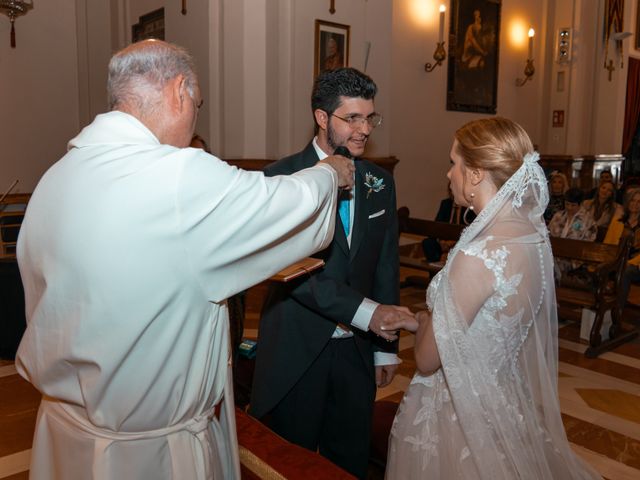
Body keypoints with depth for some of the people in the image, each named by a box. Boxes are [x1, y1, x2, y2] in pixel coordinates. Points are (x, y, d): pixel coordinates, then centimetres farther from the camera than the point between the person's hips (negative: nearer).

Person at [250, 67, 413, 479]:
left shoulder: (380, 183, 5)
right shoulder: (282, 178, -12)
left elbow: (386, 268, 8)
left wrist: (386, 347, 8)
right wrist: (365, 312, -28)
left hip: (357, 350, 4)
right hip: (296, 349, -4)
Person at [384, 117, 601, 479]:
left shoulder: (478, 255, -30)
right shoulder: (533, 233, -4)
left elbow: (428, 361, -19)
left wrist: (423, 321, -1)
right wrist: (431, 323, 8)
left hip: (461, 411, -7)